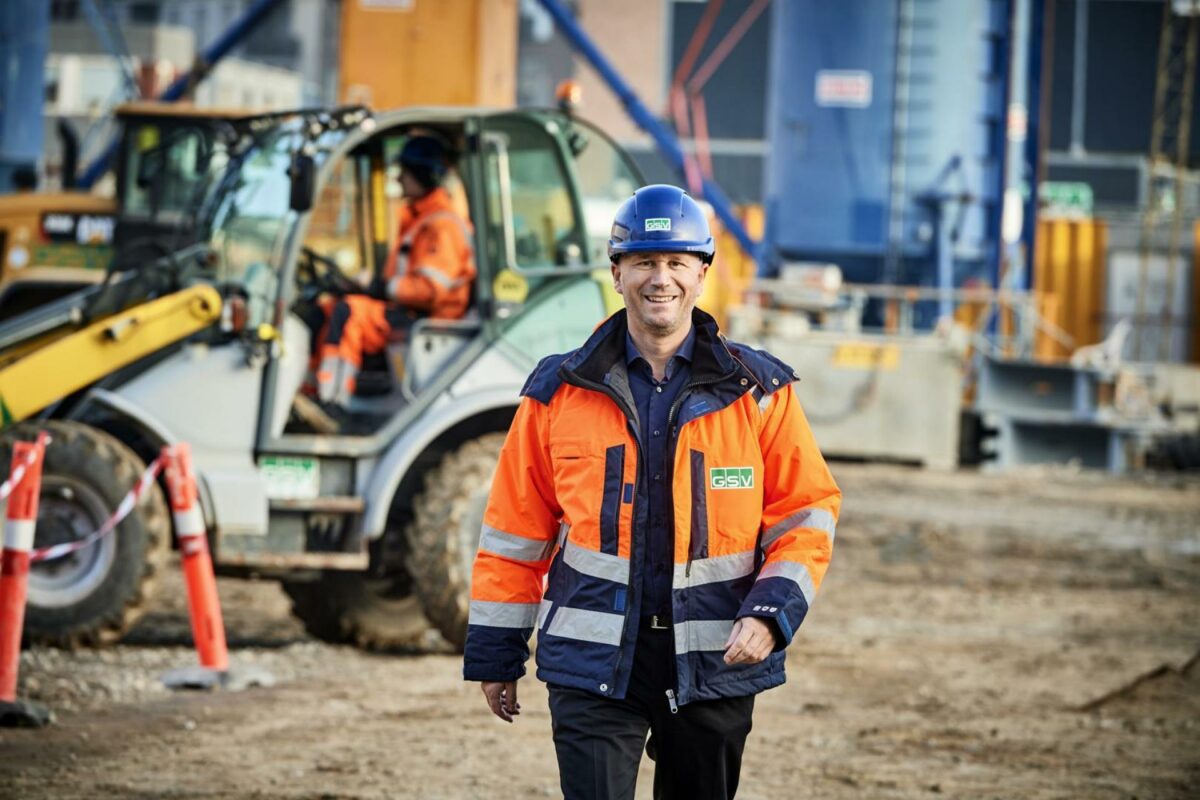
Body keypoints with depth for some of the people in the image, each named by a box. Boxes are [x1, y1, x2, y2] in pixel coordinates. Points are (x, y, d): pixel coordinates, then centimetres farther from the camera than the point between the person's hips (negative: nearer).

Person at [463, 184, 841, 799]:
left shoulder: (758, 392, 3)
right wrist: (494, 655, 8)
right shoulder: (559, 392, 4)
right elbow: (515, 531, 7)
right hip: (593, 660, -1)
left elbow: (805, 516, 3)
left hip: (714, 662, 1)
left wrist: (770, 615, -12)